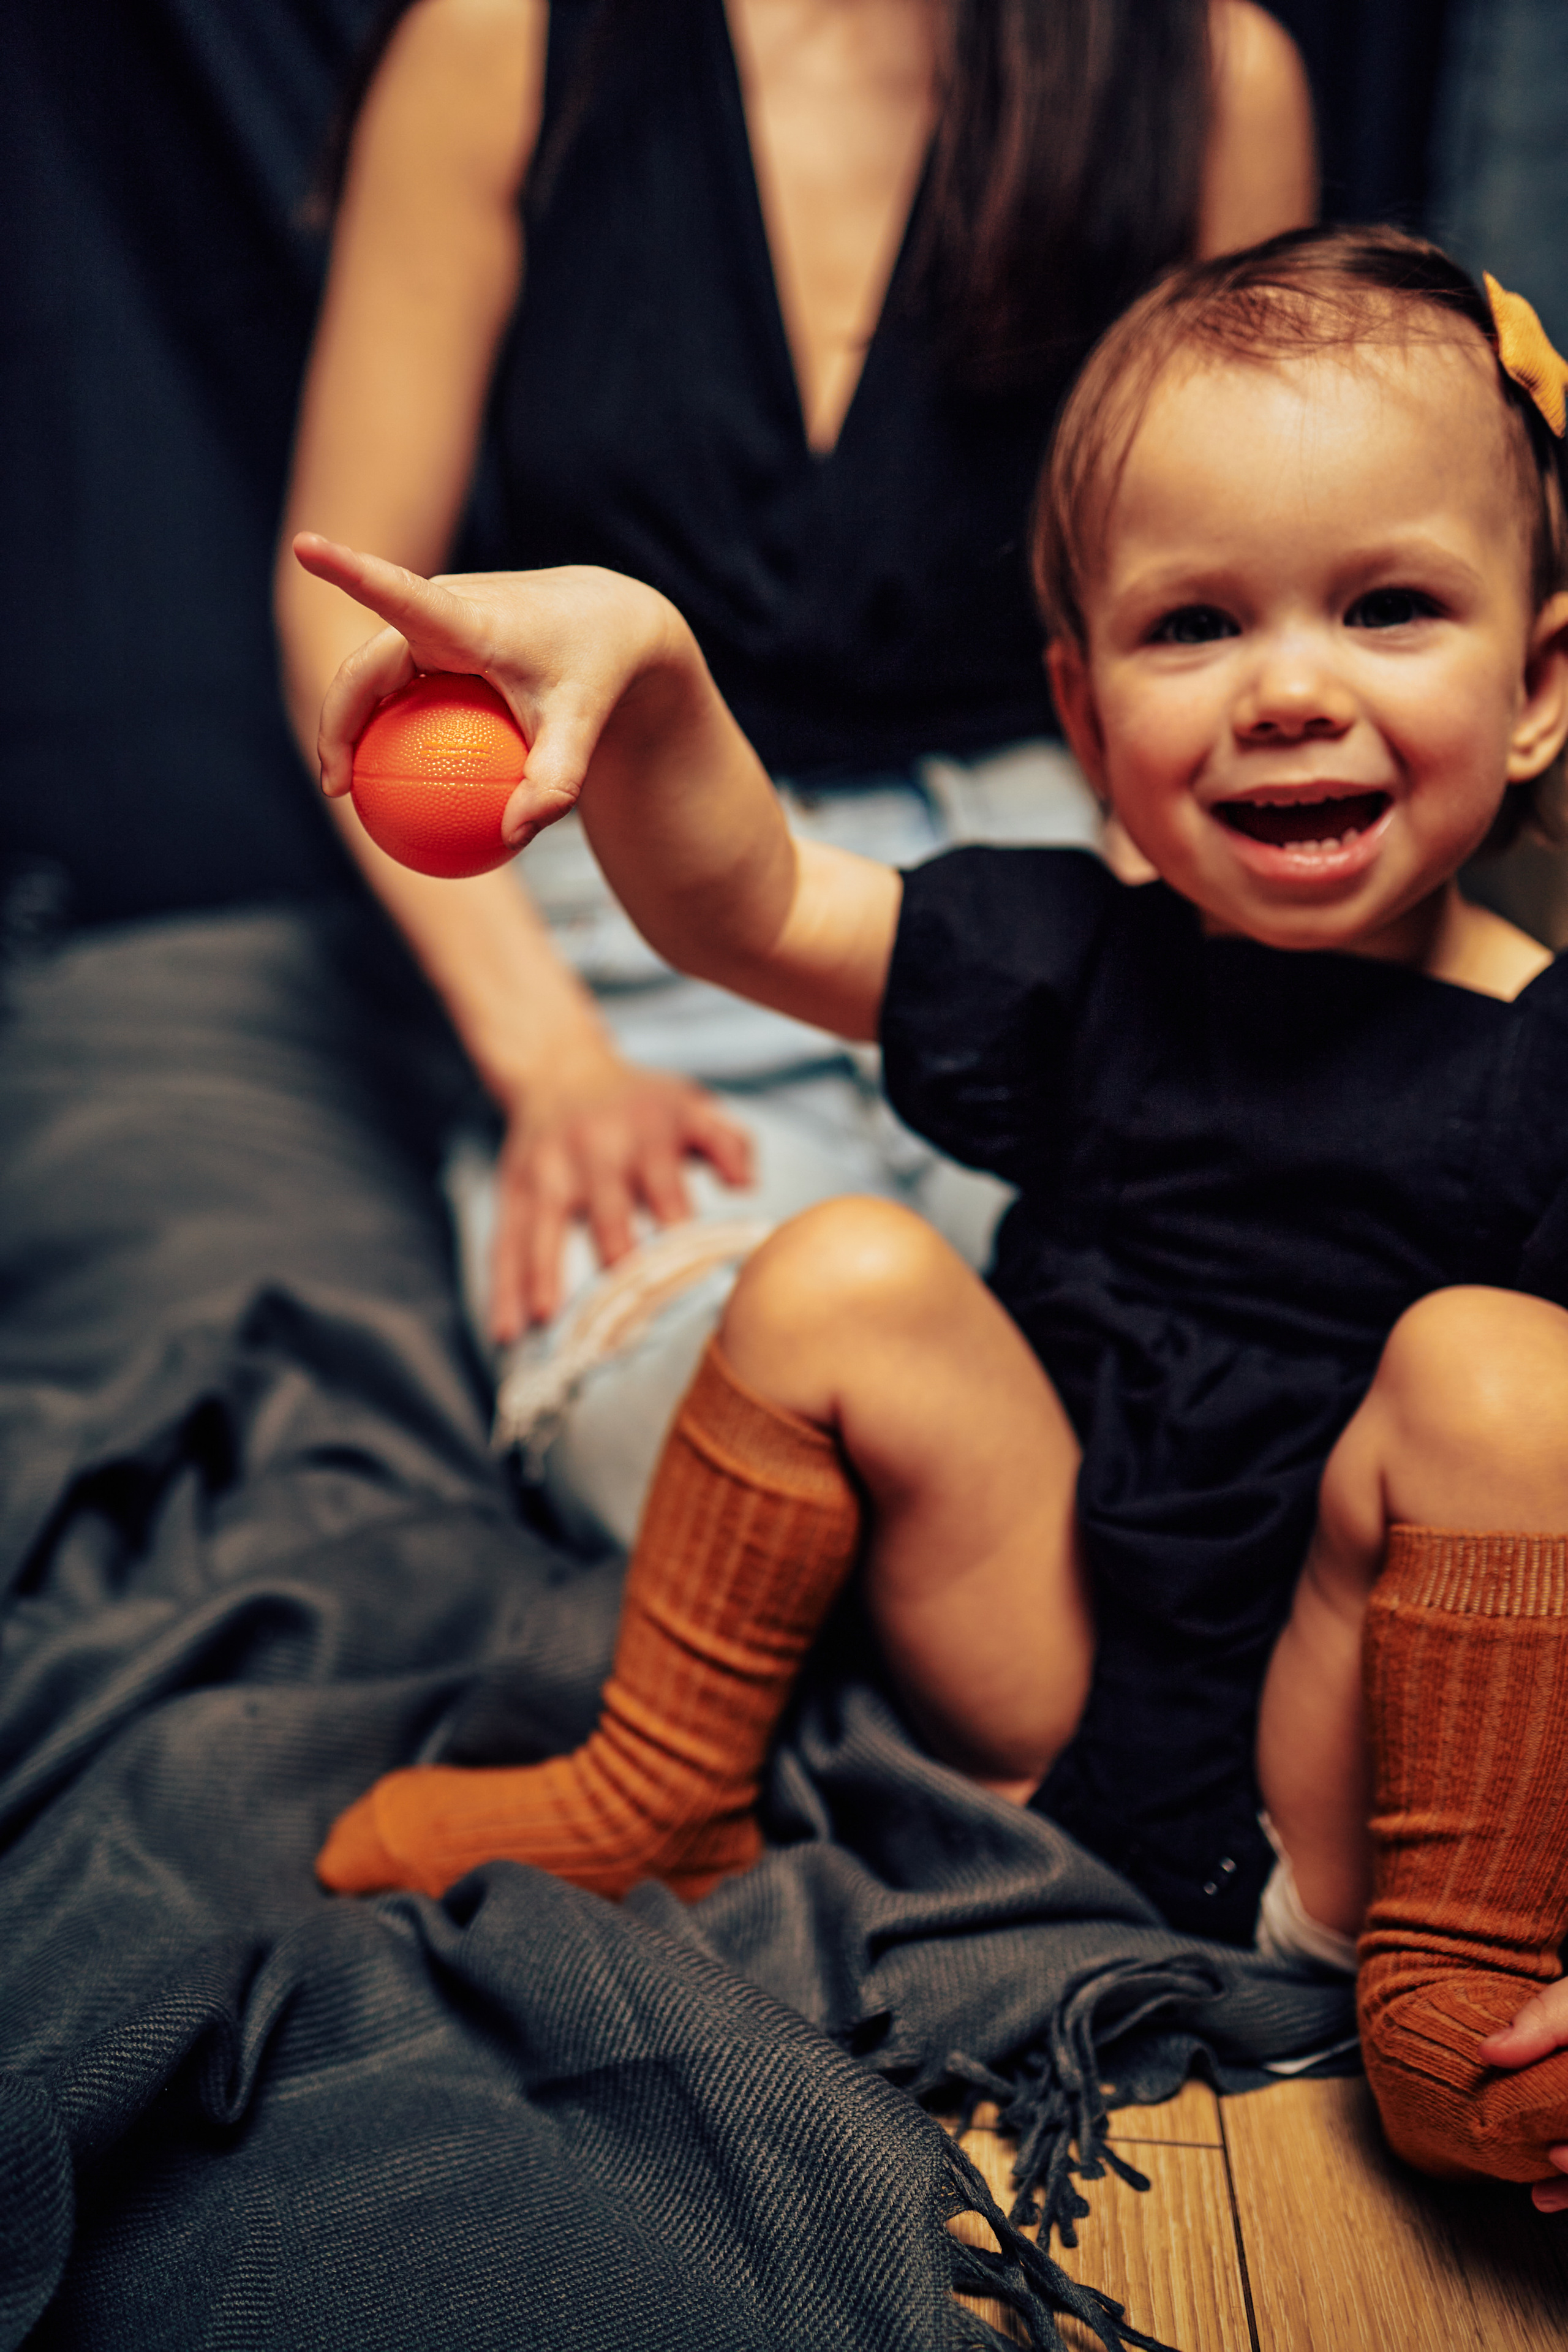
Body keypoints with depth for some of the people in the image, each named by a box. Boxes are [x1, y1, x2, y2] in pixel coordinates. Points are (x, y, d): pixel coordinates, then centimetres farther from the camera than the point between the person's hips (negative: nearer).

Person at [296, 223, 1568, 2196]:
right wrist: (641, 669, -29)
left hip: (1349, 1811, -3)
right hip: (1052, 1720, 4)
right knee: (842, 1282, -12)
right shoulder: (1080, 972, -2)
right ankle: (660, 1803, 6)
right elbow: (742, 907, -7)